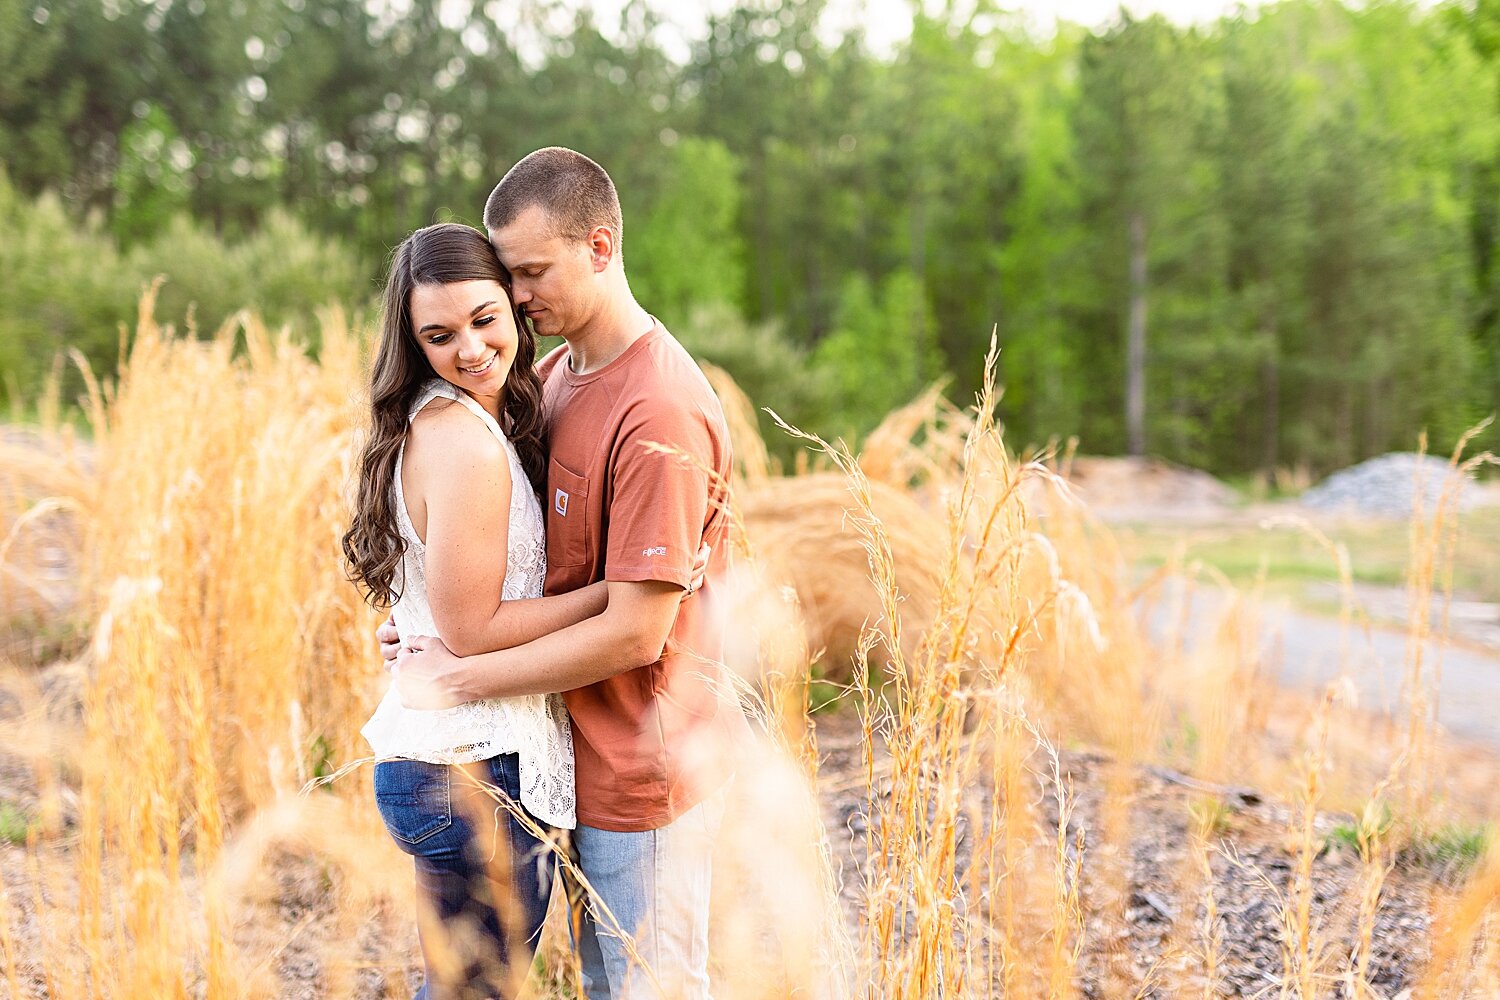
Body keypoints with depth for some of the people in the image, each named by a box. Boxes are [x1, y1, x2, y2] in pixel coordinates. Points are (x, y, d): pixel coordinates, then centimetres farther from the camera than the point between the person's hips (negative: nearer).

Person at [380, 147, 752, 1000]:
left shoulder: (659, 412, -22)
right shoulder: (556, 372, 7)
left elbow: (634, 633, -24)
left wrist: (460, 679, -16)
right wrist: (433, 630, -1)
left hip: (644, 771, -8)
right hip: (584, 759, 8)